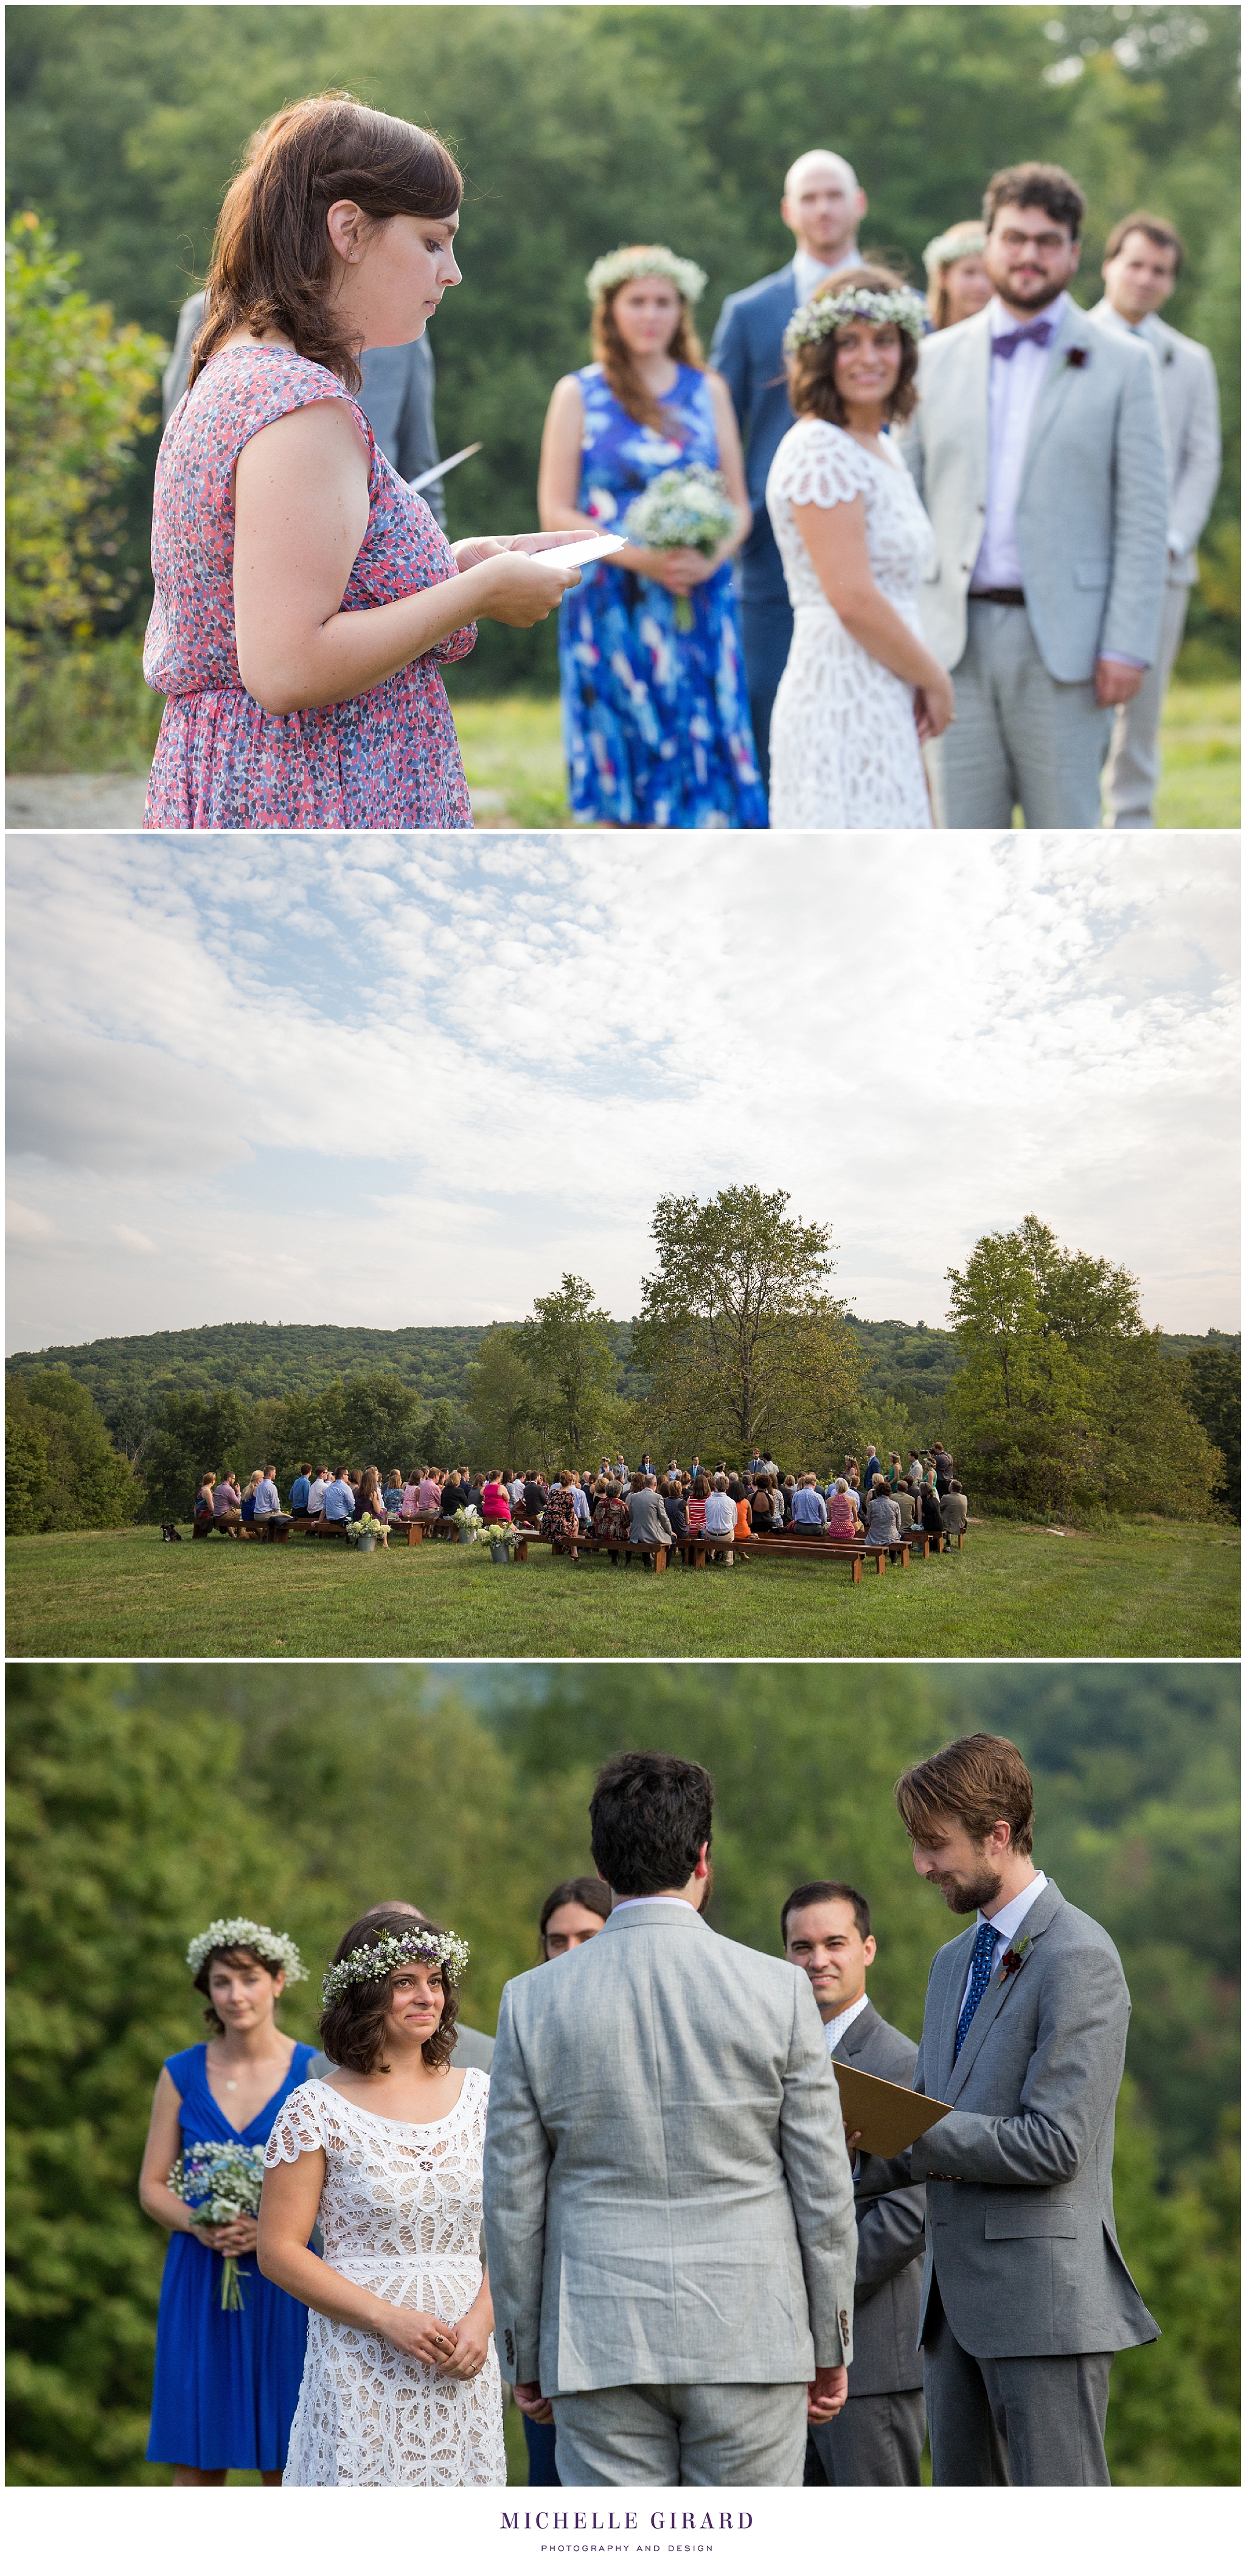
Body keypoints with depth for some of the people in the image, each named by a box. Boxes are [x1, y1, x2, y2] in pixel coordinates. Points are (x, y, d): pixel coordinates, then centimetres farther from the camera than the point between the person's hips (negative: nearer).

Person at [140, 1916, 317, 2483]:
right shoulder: (182, 2074, 8)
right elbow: (153, 2186, 9)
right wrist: (197, 2222, -12)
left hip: (284, 2286, -2)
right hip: (199, 2284, 2)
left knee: (286, 2465, -2)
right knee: (195, 2463, 0)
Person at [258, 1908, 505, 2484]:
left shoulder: (477, 2094, 10)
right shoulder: (316, 2108, -2)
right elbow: (279, 2251, -5)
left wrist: (480, 2322, -7)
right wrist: (387, 2318, -14)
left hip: (463, 2371, 3)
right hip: (360, 2367, -3)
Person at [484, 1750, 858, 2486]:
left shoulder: (534, 2001, -1)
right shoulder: (778, 1991, -4)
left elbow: (513, 2202, 3)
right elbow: (824, 2189, 0)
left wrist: (525, 2354, 13)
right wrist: (829, 2346, 10)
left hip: (599, 2344, 1)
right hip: (748, 2342, -1)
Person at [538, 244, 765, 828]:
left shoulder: (708, 391, 12)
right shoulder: (578, 394, 5)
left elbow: (739, 505, 11)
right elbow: (556, 512, -1)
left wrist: (710, 559, -11)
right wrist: (638, 557, -15)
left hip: (698, 607, 2)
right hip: (612, 607, -2)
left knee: (702, 766, -6)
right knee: (625, 776, -2)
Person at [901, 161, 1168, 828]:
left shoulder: (1120, 365, 3)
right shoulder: (938, 359, 12)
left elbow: (1144, 517, -1)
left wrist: (1126, 646, -9)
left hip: (1062, 644, -3)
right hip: (956, 643, 3)